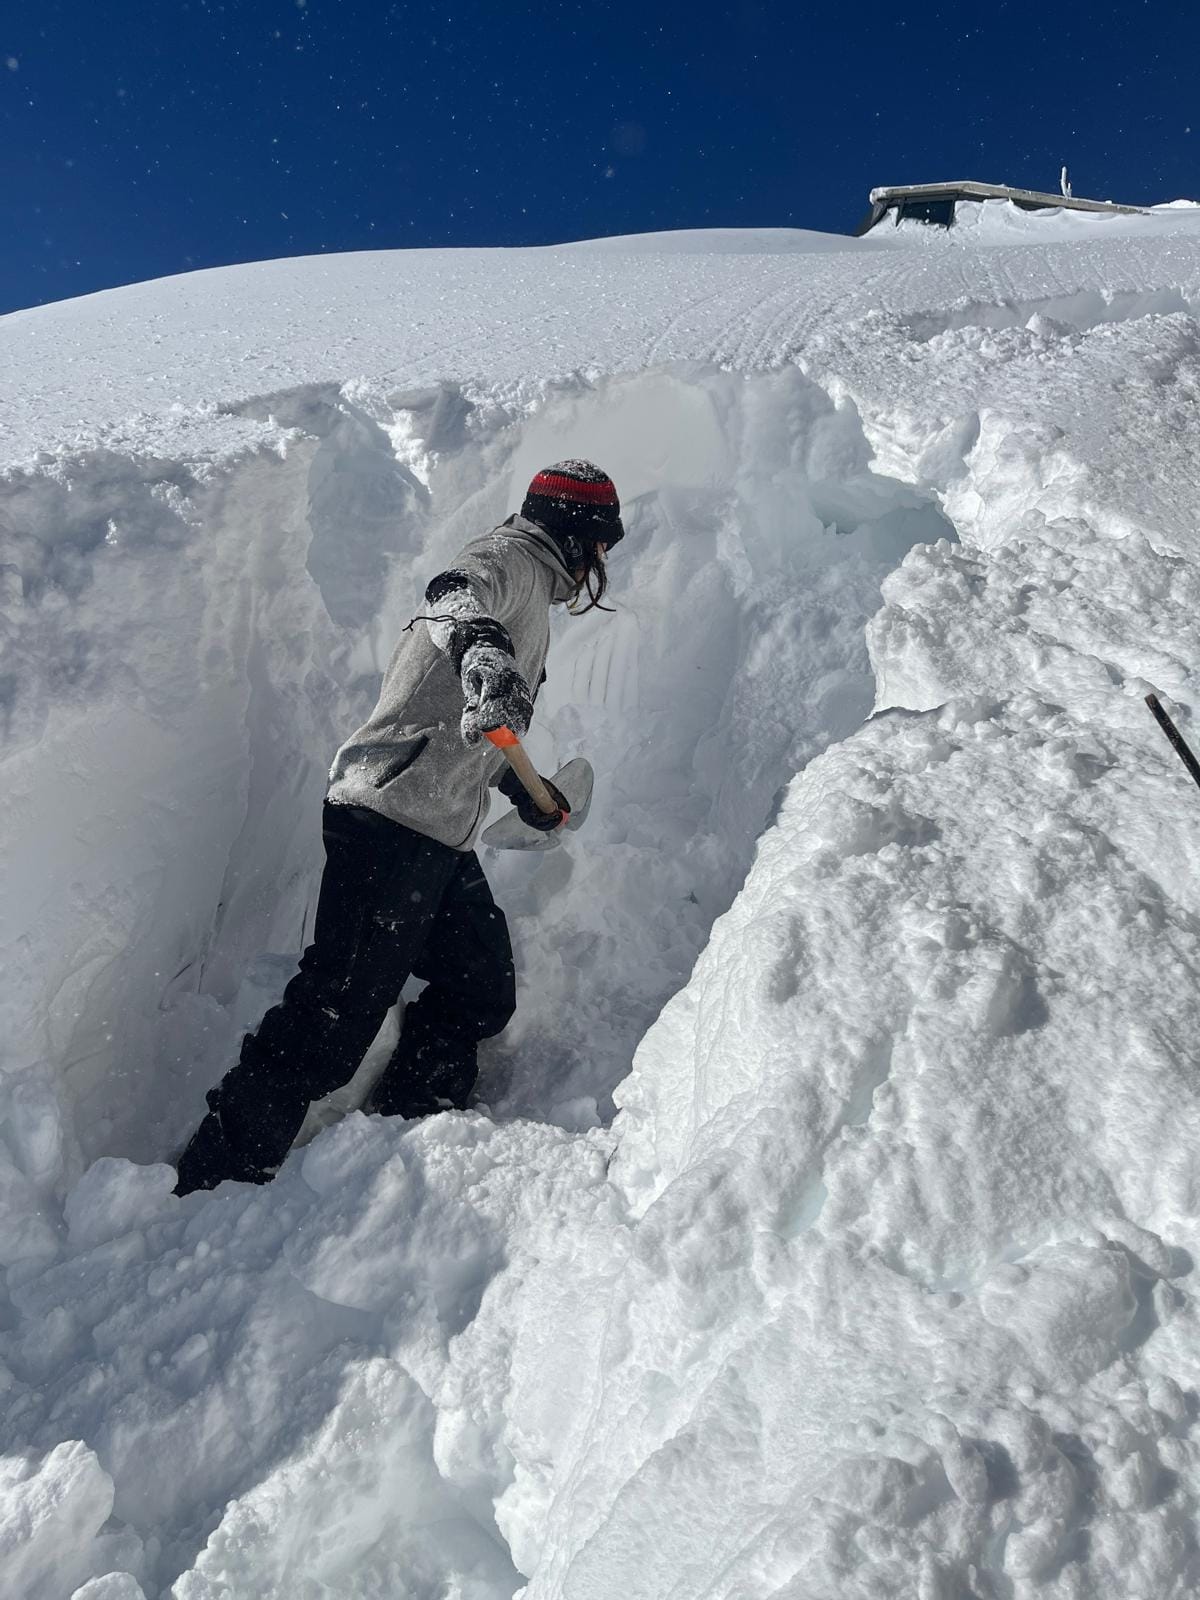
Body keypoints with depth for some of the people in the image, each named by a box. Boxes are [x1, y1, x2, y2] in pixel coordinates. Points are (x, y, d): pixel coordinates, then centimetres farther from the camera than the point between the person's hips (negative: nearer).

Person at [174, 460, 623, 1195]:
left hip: (443, 840, 10)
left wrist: (527, 793, 47)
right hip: (393, 821, -10)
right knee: (339, 1012, -12)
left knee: (482, 996, 10)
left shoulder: (527, 600, 27)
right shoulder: (510, 558, -2)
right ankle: (210, 1188, -4)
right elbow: (456, 596, -28)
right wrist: (482, 652, -49)